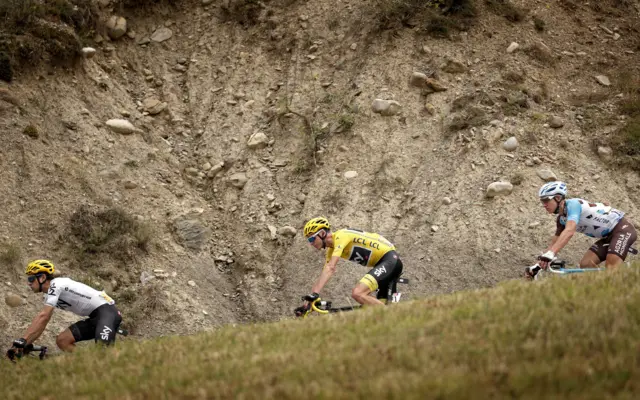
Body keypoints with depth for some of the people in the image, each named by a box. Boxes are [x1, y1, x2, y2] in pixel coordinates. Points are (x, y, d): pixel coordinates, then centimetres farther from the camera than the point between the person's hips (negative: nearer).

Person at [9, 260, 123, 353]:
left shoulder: (56, 285, -16)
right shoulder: (51, 293, 14)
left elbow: (43, 317, -25)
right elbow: (41, 321, 14)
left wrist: (22, 340, -28)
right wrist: (25, 344, 5)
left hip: (107, 311, -10)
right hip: (95, 316, 10)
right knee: (62, 340, 1)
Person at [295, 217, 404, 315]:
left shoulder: (340, 236, -16)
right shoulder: (332, 249, 13)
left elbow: (330, 268, -27)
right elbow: (323, 276, 14)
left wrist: (314, 294, -33)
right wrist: (307, 302, 8)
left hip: (389, 259, -10)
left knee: (357, 293, -24)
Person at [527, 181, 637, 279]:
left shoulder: (572, 204, -23)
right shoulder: (561, 219, 5)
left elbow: (569, 231, -39)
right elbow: (554, 244, 11)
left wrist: (549, 254, -51)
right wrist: (537, 266, 0)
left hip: (623, 228, -9)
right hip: (608, 235, 9)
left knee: (611, 268, -24)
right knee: (586, 264, -4)